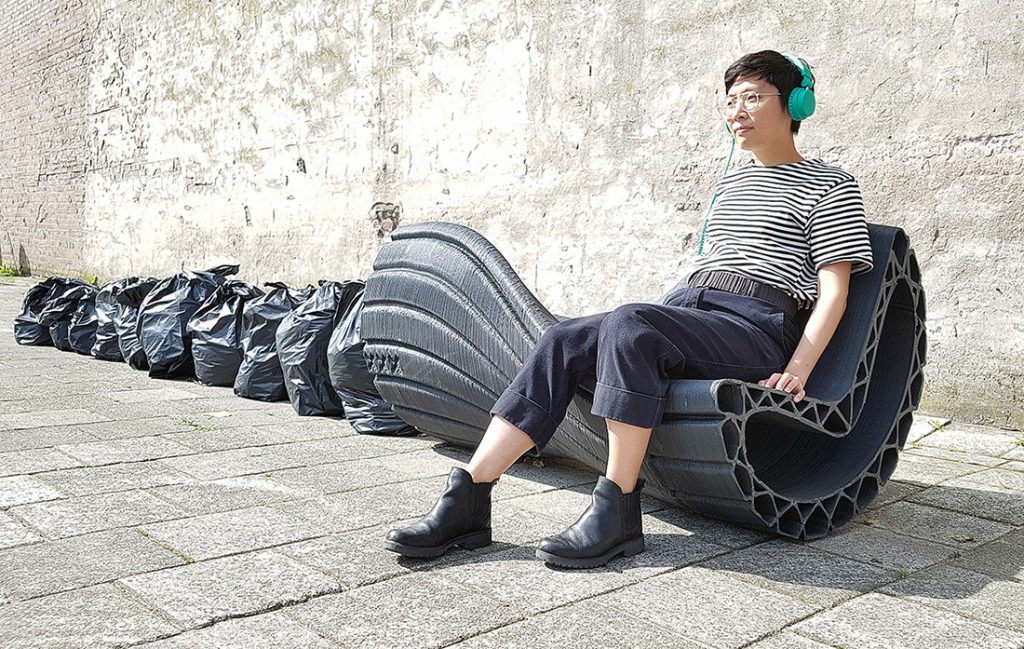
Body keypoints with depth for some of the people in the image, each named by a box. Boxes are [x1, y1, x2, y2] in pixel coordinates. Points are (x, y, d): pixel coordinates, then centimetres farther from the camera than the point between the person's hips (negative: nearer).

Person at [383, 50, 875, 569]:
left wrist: (797, 370, -15)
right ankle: (466, 498, -26)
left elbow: (834, 291, -2)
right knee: (563, 339, -19)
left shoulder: (830, 186, 8)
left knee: (629, 324, -35)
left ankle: (617, 510, -30)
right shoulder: (730, 181, 29)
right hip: (684, 308, 7)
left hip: (757, 328, -6)